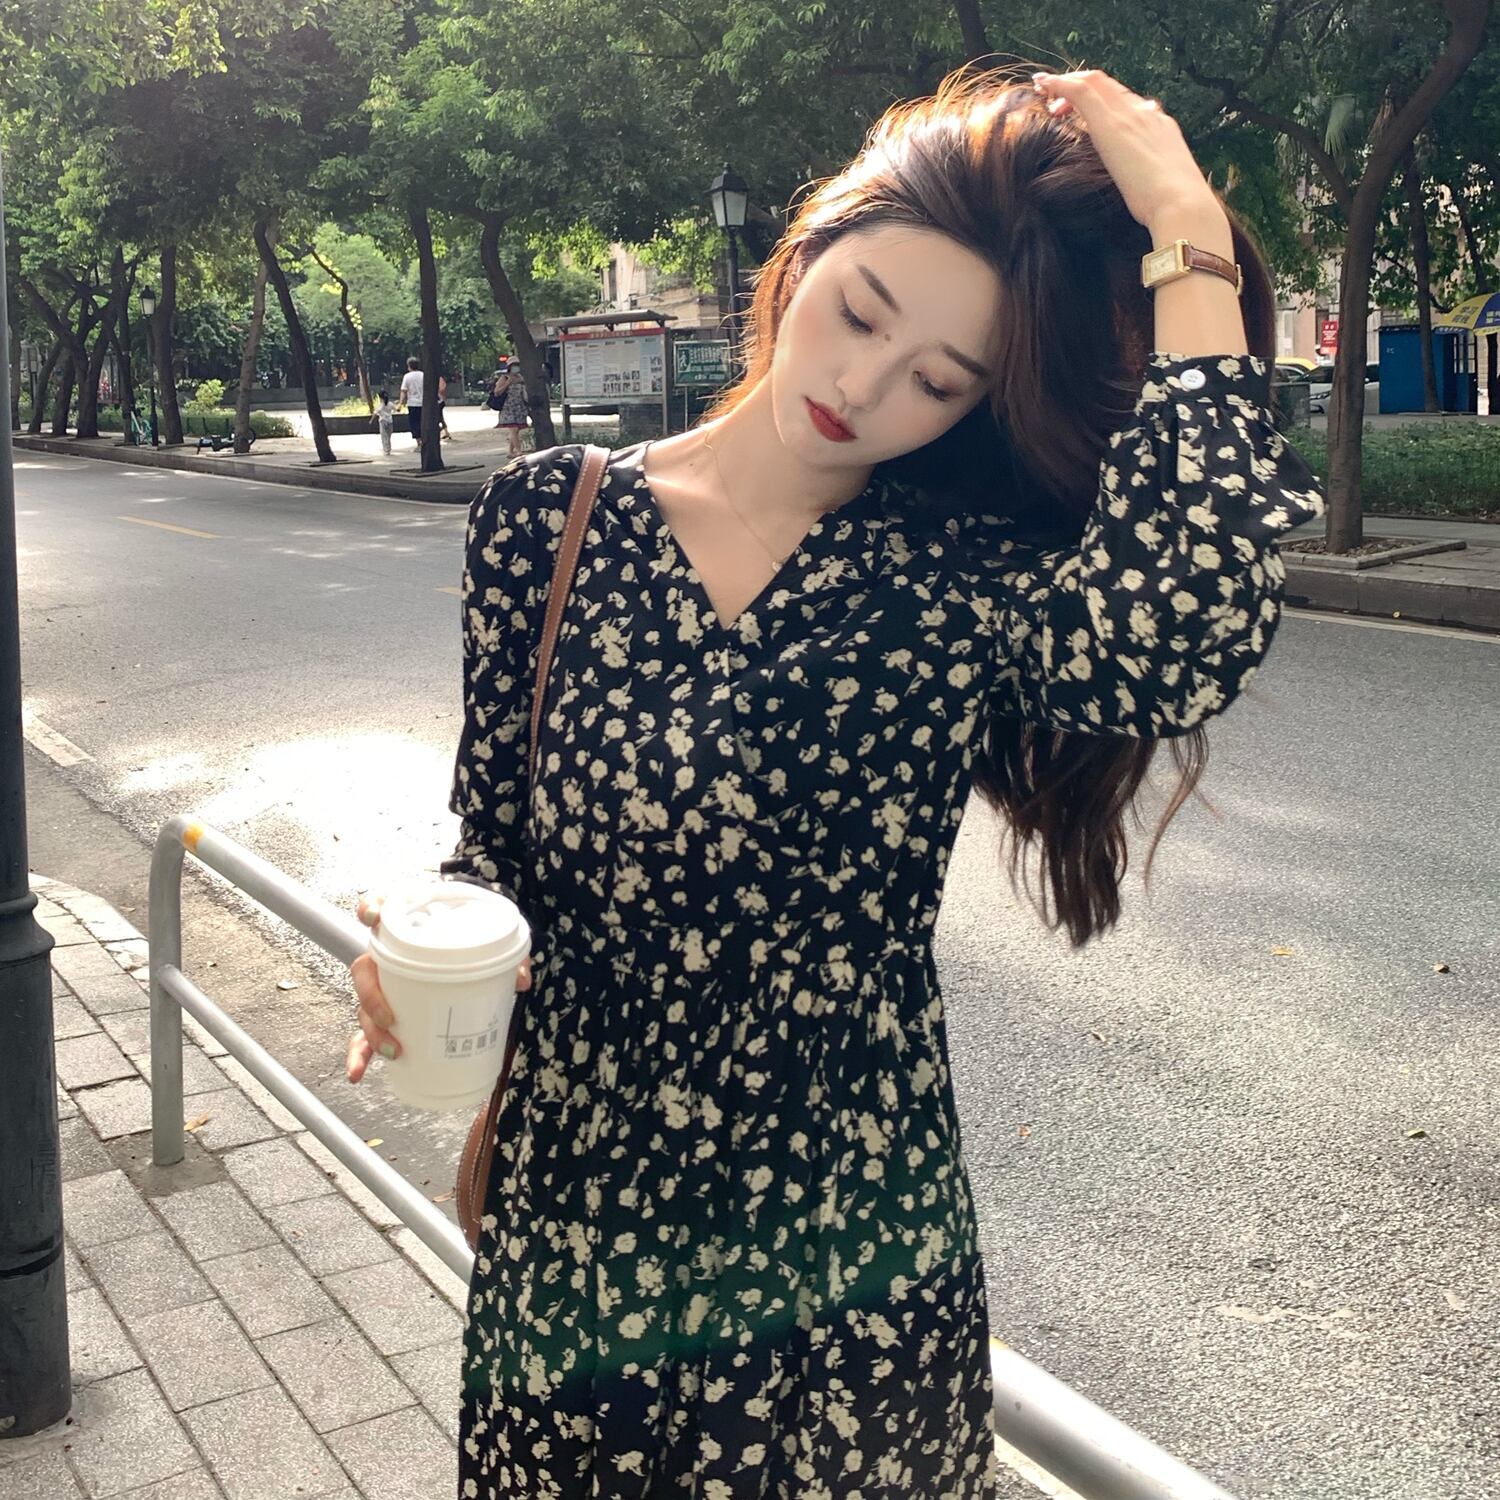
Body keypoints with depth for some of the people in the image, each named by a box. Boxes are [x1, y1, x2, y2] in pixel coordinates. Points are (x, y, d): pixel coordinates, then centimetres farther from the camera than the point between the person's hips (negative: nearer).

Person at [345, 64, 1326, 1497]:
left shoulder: (963, 573, -10)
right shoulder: (547, 515, -5)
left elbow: (1185, 628, -32)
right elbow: (497, 838, 1)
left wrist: (1190, 236, -24)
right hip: (576, 1238, 1)